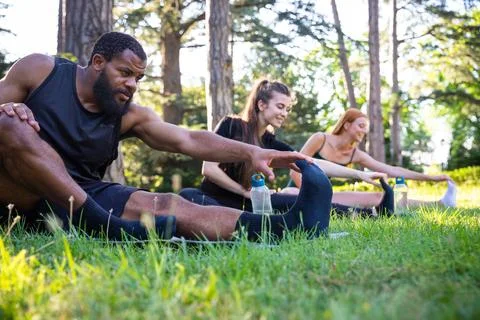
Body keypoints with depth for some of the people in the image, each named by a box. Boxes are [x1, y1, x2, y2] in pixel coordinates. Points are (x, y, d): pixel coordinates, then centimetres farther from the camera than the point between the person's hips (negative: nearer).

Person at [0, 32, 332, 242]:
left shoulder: (131, 116, 3)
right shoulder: (38, 70, -1)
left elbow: (189, 140, -9)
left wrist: (251, 152, -23)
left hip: (87, 197, 2)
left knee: (166, 206, -23)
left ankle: (284, 226, -39)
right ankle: (104, 225, -40)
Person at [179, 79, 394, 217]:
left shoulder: (271, 143, 4)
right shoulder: (231, 125, -10)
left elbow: (314, 164, 0)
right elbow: (209, 169, -15)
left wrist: (359, 174, -5)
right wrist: (246, 192, -12)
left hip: (248, 203, 5)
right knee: (187, 196, -40)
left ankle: (366, 215, -11)